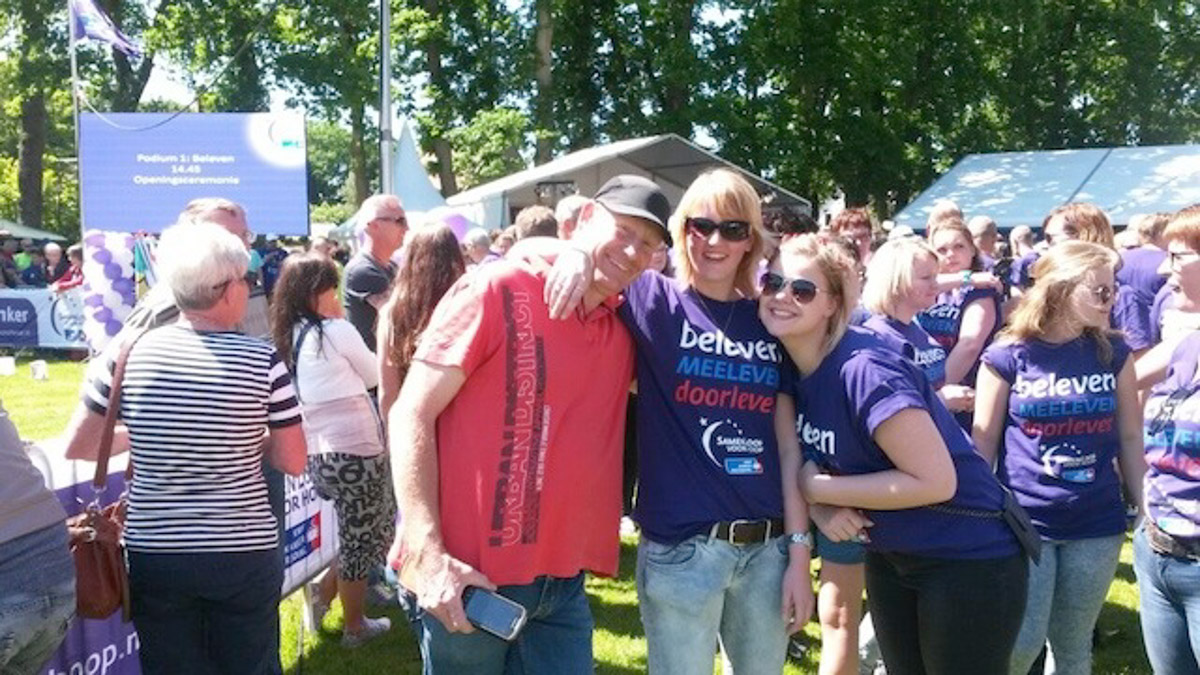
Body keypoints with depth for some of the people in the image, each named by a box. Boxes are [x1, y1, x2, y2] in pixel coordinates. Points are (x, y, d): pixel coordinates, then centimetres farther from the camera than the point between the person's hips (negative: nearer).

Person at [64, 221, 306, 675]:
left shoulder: (130, 354, -5)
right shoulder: (263, 361, -11)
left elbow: (76, 449, 4)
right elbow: (293, 463, -5)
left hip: (154, 555, 2)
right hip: (244, 554, -2)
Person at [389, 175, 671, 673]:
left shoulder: (624, 334, 8)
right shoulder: (497, 290, -7)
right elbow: (412, 414, -10)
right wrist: (429, 555, -18)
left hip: (563, 586, 5)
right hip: (465, 579, -5)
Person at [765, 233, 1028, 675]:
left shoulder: (865, 371, -26)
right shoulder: (787, 366, -2)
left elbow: (936, 480, -28)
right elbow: (801, 456, 9)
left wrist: (817, 488, -21)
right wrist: (822, 509, -13)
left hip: (968, 560, -8)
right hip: (889, 556, 8)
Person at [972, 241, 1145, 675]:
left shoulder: (1114, 353, 2)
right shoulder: (1007, 356, -7)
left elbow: (1130, 438, 8)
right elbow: (983, 443, -2)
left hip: (1097, 525, 3)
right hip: (1023, 521, -3)